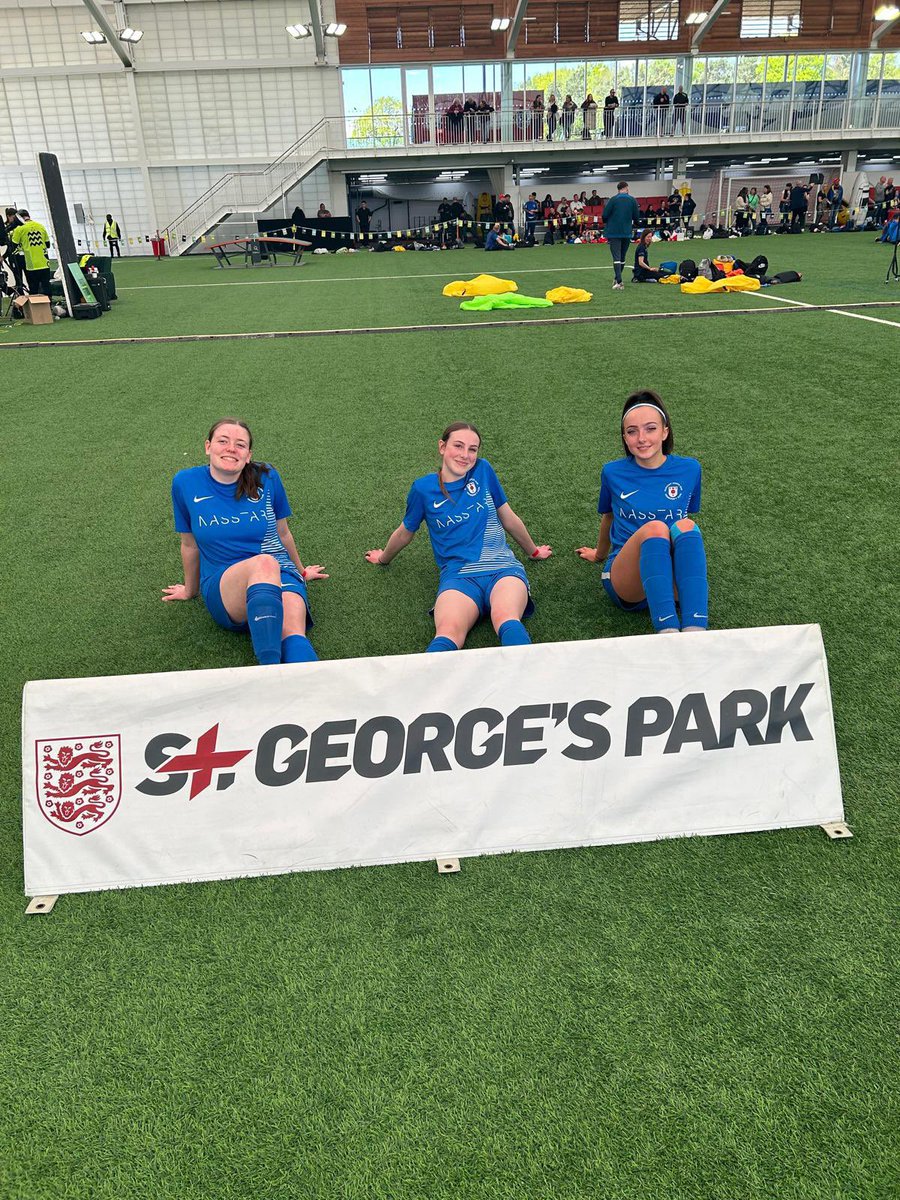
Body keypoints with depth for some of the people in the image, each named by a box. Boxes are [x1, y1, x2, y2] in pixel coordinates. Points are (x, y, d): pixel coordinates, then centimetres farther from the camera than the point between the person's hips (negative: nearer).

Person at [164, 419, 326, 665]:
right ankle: (270, 671, -56)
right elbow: (189, 544, 15)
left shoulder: (267, 477, 3)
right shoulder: (186, 483, 2)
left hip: (280, 574, 2)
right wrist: (190, 590, 26)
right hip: (222, 588, -2)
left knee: (293, 633, -32)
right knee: (264, 563, -38)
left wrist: (300, 571, 29)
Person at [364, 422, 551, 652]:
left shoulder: (483, 470, 10)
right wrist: (383, 559, 41)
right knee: (448, 632, -36)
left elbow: (509, 519, 24)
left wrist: (534, 551, 36)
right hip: (458, 576, -1)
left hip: (503, 568, 1)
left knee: (506, 619, -36)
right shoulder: (424, 488, 7)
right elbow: (405, 532, 25)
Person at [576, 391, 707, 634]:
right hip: (626, 582, -1)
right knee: (654, 528, -34)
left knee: (685, 526, -31)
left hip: (675, 585, 2)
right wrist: (599, 555, 37)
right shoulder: (613, 472, 5)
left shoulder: (689, 469, 7)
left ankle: (696, 629, -49)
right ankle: (667, 631, -51)